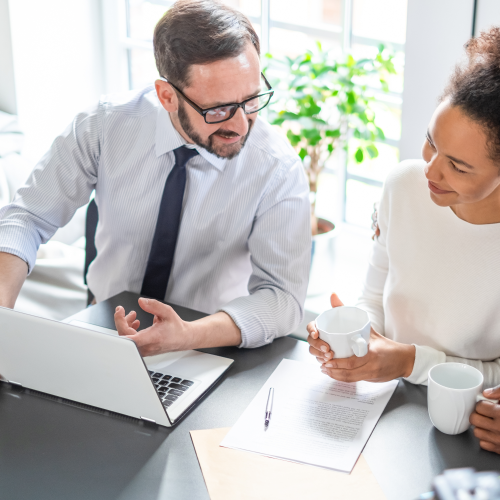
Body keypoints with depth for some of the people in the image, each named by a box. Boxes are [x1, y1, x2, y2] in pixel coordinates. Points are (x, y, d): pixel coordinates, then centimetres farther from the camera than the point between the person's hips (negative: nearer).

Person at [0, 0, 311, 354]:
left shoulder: (278, 168, -15)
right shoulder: (106, 125, -10)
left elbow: (283, 296, -18)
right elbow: (30, 216, -4)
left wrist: (188, 336, -37)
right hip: (105, 327, 2)